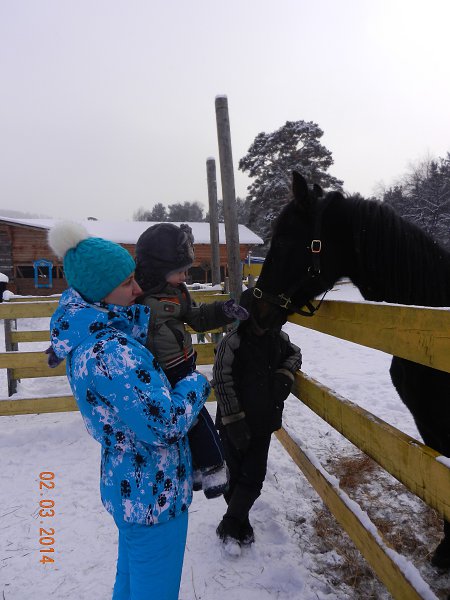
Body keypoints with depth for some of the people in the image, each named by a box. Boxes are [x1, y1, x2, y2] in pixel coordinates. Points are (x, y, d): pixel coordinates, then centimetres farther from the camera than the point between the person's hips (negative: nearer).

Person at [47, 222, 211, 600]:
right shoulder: (112, 354, -33)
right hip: (153, 496, -8)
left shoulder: (85, 333, -4)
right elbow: (166, 425, -31)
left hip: (127, 486, 9)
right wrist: (198, 383, -15)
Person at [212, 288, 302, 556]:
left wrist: (285, 373, -2)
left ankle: (231, 526, 32)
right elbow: (222, 383, -16)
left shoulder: (278, 337, -1)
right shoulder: (233, 342, -18)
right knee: (235, 475, 10)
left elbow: (295, 353, 19)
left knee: (254, 478, 11)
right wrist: (234, 421, -17)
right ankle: (238, 528, 30)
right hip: (236, 425, -5)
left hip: (264, 422, 5)